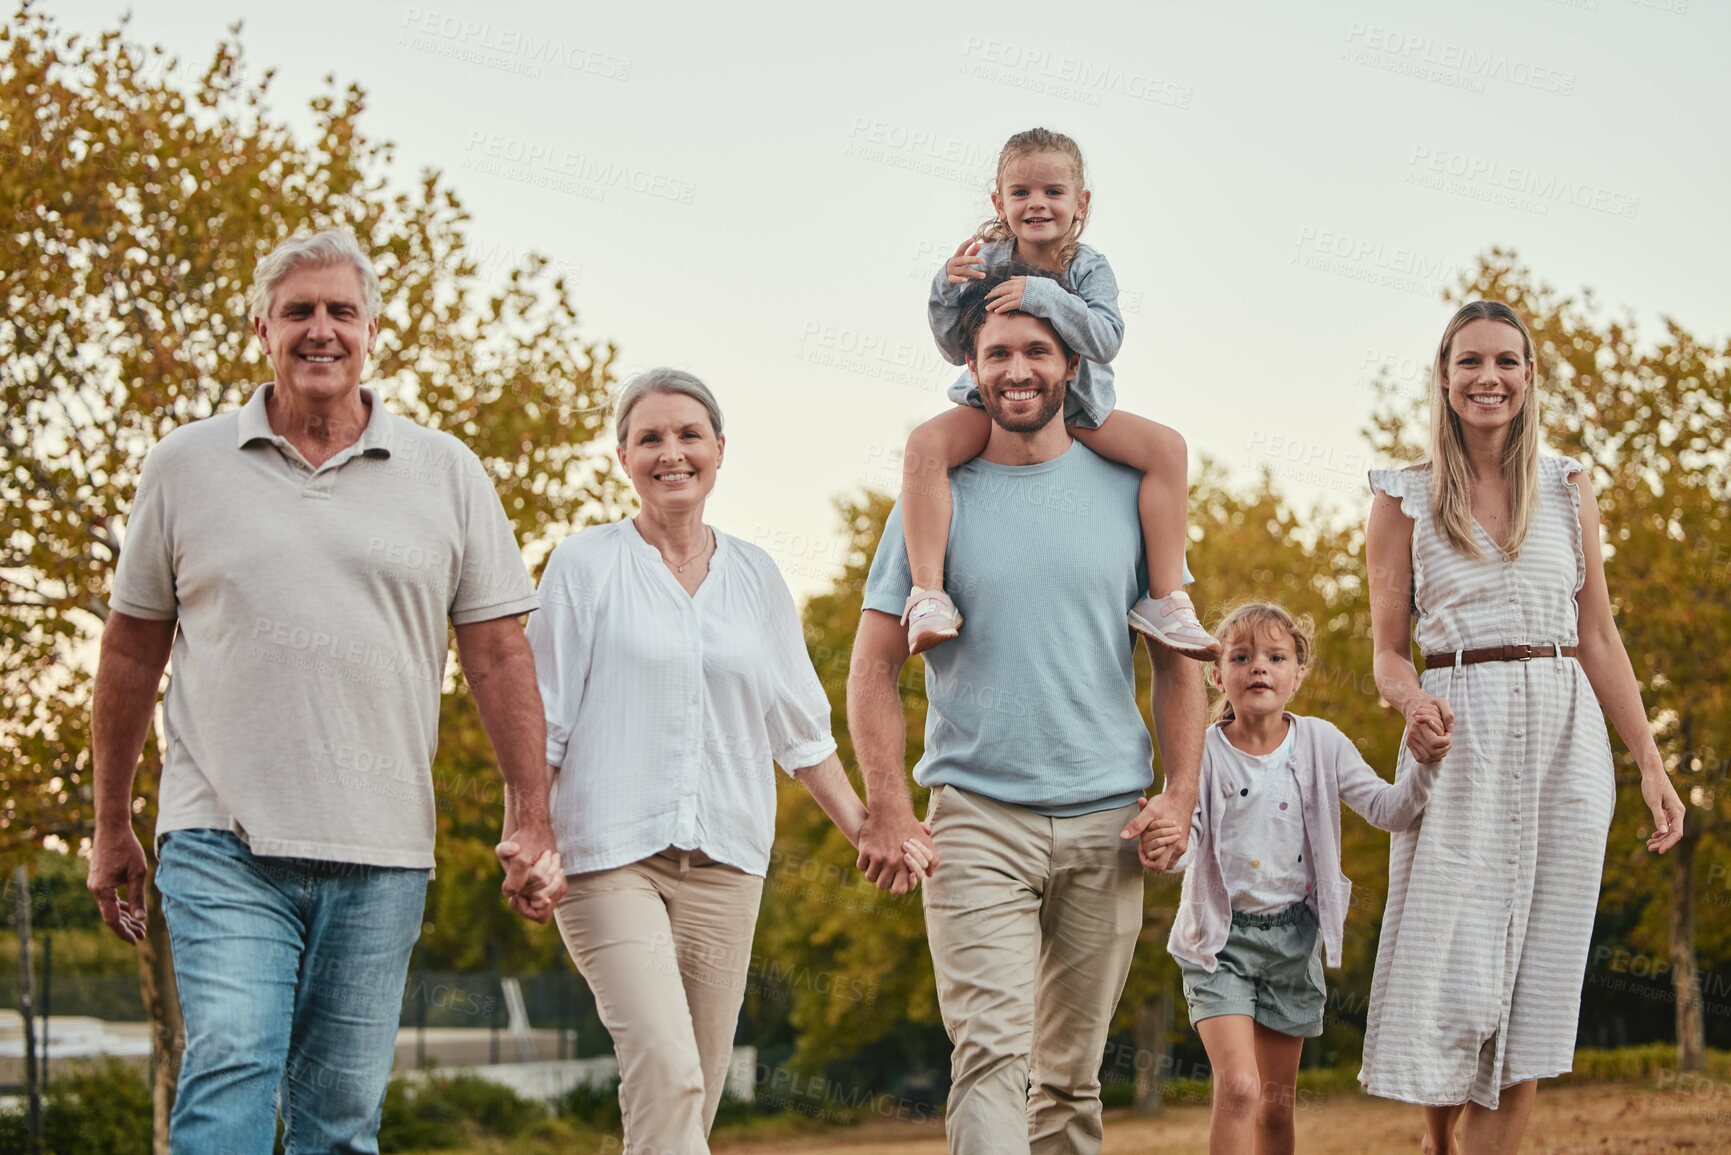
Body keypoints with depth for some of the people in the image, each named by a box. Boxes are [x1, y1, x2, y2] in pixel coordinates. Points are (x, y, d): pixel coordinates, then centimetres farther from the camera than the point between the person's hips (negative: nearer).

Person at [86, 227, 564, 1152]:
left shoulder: (447, 474, 8)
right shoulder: (185, 466, 7)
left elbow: (498, 658, 7)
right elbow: (132, 650, 13)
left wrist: (530, 824, 0)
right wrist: (111, 825, 14)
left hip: (381, 853, 1)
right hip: (224, 842, -1)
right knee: (227, 1075, -16)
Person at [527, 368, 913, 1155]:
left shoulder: (755, 578, 13)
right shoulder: (585, 565, 3)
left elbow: (799, 730, 18)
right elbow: (539, 721, 2)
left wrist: (865, 827, 10)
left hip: (723, 859, 4)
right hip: (610, 853, -4)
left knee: (698, 1088, 2)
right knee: (665, 1070, -20)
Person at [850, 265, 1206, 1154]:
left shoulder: (1125, 489, 7)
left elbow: (1175, 657, 11)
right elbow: (874, 665, 3)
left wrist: (1179, 796, -1)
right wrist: (886, 809, -8)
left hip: (1105, 820, 2)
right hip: (976, 816, -2)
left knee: (1070, 1074, 9)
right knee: (990, 1054, -16)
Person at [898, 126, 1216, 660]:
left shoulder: (1088, 268, -7)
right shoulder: (986, 261, -7)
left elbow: (1105, 340, -24)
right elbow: (956, 351, -6)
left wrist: (1043, 295, -35)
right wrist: (948, 290, -24)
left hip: (1075, 407, 1)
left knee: (1167, 447, -20)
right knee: (925, 445, -31)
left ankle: (1165, 598, -16)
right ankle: (928, 592, -31)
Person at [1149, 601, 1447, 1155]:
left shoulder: (1320, 743, -2)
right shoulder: (1203, 751, -10)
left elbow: (1388, 810, -5)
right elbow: (1182, 847, -16)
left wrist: (1426, 766, -24)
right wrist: (1160, 843, -40)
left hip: (1292, 937, 3)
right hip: (1220, 940, -3)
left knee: (1277, 1104, 11)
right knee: (1238, 1087, -19)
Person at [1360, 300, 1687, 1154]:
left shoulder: (1568, 489, 10)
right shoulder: (1405, 500, 4)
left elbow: (1599, 640, 10)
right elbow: (1388, 649, 4)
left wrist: (1651, 764, 4)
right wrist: (1413, 699, -19)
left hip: (1565, 739, 2)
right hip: (1459, 736, -2)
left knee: (1532, 989, 0)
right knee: (1454, 982, -4)